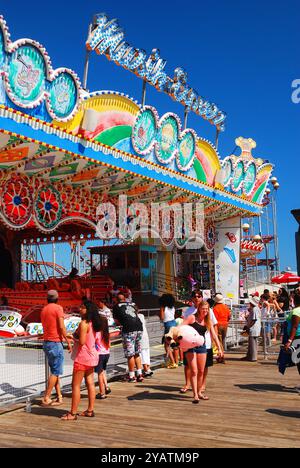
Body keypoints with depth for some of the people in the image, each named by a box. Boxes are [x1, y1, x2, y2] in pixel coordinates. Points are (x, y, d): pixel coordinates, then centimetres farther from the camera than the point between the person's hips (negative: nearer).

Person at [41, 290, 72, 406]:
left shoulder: (43, 310, 13)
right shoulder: (58, 308, -10)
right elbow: (61, 327, -16)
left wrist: (65, 336, 27)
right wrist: (68, 341, -9)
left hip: (46, 343, 8)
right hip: (55, 343, -8)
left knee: (54, 370, 14)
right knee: (56, 372, -3)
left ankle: (59, 396, 15)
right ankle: (46, 398, -4)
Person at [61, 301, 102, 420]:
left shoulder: (83, 324, -19)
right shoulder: (93, 323, 8)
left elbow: (81, 342, -25)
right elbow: (97, 340, 14)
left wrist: (74, 337, -7)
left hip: (82, 357, -9)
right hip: (92, 356, 9)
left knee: (75, 385, -2)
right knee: (90, 383, 12)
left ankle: (73, 413, 2)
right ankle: (90, 410, 18)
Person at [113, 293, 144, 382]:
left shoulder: (116, 306, 11)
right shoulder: (132, 304, 22)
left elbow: (116, 321, 13)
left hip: (128, 329, -5)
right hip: (139, 327, 5)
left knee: (130, 354, 2)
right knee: (137, 353, 15)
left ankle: (132, 376, 8)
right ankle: (139, 374, 15)